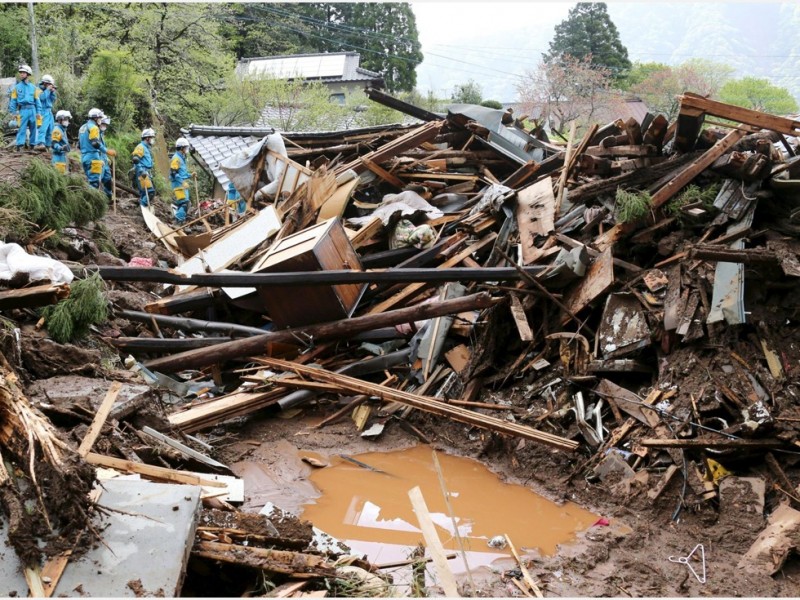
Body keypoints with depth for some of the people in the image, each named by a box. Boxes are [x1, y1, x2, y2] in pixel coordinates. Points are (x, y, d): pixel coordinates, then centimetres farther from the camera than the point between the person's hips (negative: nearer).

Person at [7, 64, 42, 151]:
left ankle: (33, 144, 15)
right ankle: (19, 145, -10)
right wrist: (13, 112, 0)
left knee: (33, 128, 7)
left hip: (32, 109, 2)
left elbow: (37, 100, 11)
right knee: (22, 128, -9)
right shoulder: (17, 87, 7)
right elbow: (13, 100, 7)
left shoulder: (33, 87, 10)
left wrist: (38, 112, 4)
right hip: (23, 110, -2)